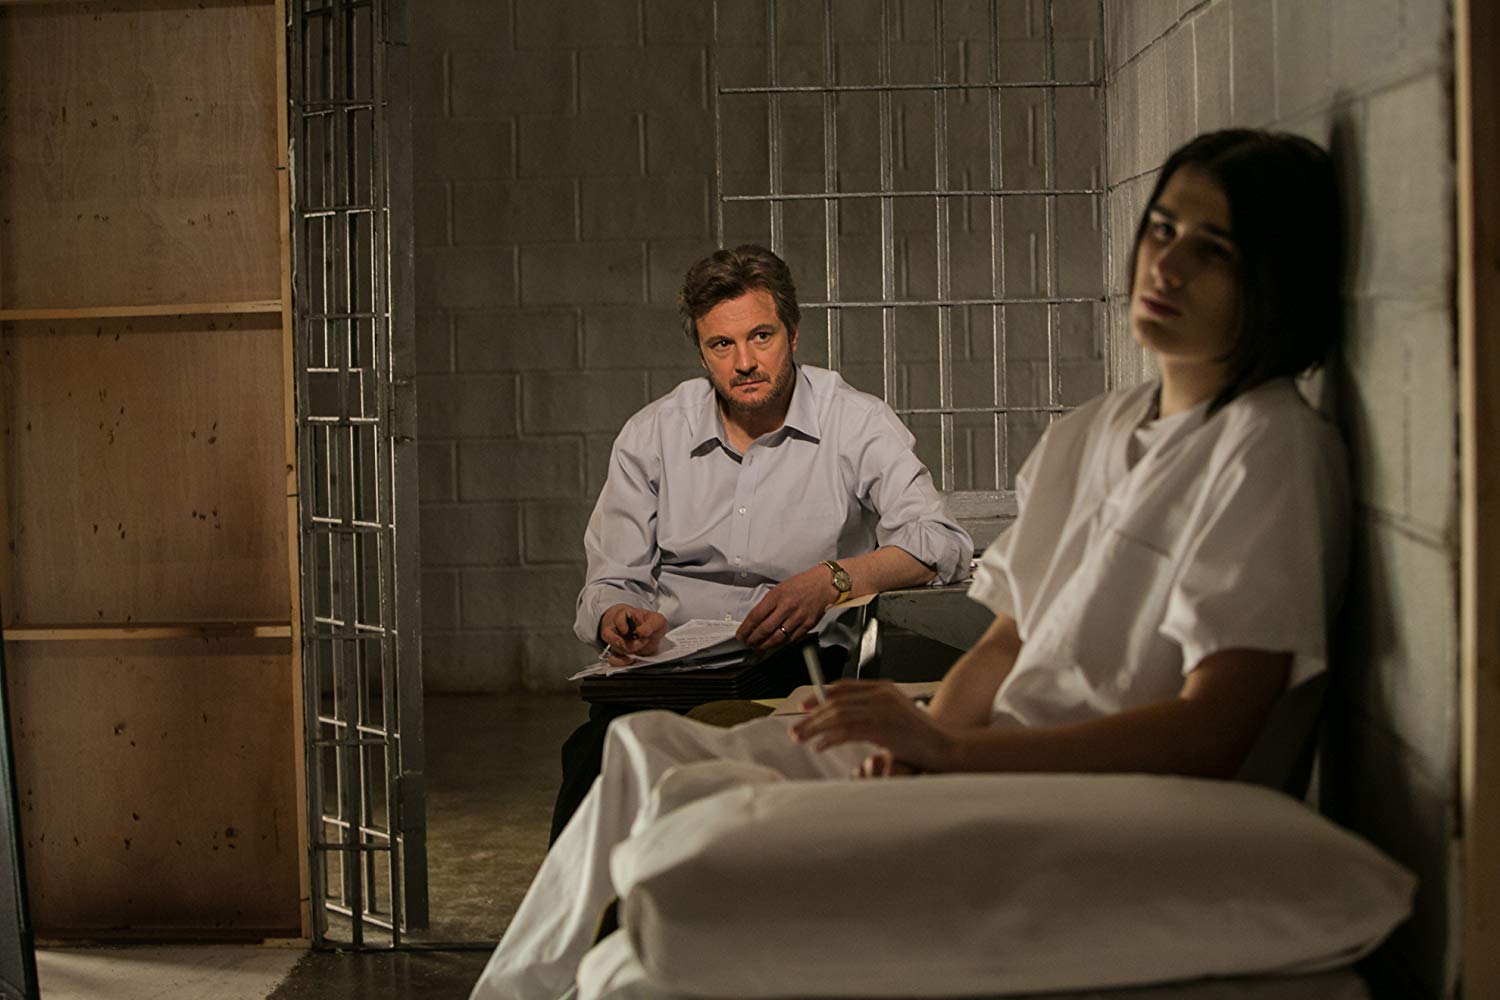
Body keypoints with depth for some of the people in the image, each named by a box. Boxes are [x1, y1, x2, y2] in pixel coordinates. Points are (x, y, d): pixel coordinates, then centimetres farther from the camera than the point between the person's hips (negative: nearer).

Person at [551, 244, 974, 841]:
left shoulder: (859, 426, 3)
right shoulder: (651, 436, 12)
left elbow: (940, 544, -11)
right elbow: (612, 584, 13)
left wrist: (832, 581, -28)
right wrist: (622, 619, -13)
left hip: (806, 660, -1)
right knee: (598, 754, -32)